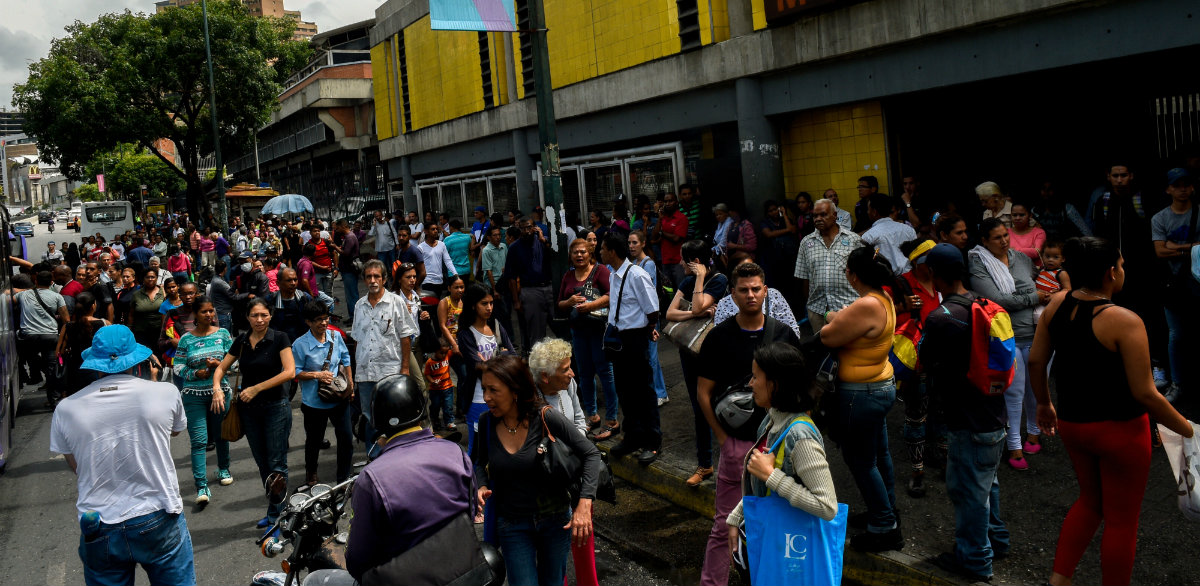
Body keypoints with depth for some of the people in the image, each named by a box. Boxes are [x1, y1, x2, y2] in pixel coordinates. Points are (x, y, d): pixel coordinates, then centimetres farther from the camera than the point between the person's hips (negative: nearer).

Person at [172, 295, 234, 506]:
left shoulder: (222, 334, 2)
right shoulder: (186, 339, 0)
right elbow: (178, 368, 1)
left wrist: (217, 364, -16)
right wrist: (196, 373, -16)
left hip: (220, 391, 2)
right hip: (194, 395, -2)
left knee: (221, 435, 16)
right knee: (198, 440, -8)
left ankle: (223, 469, 39)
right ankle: (201, 486, -8)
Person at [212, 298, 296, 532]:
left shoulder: (279, 339, -8)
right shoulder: (241, 341, 6)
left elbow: (290, 372, -17)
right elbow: (221, 368, 14)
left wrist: (257, 388, -17)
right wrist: (217, 387, -7)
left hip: (275, 407, -5)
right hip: (249, 409, 5)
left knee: (276, 463, -3)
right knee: (261, 462, 12)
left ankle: (275, 515, 6)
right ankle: (275, 511, 24)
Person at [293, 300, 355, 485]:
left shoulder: (336, 336, 0)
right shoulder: (300, 344, -12)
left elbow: (346, 359, 13)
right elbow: (294, 372, -8)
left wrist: (350, 383, 9)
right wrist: (316, 375, -20)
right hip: (314, 401, -3)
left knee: (346, 439, 3)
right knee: (314, 441, 15)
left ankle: (344, 478, 20)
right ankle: (311, 474, 41)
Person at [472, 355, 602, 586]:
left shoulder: (545, 418, -20)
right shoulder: (486, 422, -9)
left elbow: (591, 454, -14)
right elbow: (481, 462, 10)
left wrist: (584, 505, -22)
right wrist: (482, 486, -11)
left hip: (555, 519, -1)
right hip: (512, 525, 1)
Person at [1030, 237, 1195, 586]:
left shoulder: (1057, 304, -5)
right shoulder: (1125, 321, -22)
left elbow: (1035, 361, 2)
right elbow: (1145, 394, -21)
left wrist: (1043, 403, 17)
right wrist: (1187, 430, -7)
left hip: (1071, 423, 6)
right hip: (1120, 430, -6)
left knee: (1091, 501, 27)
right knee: (1122, 519, 12)